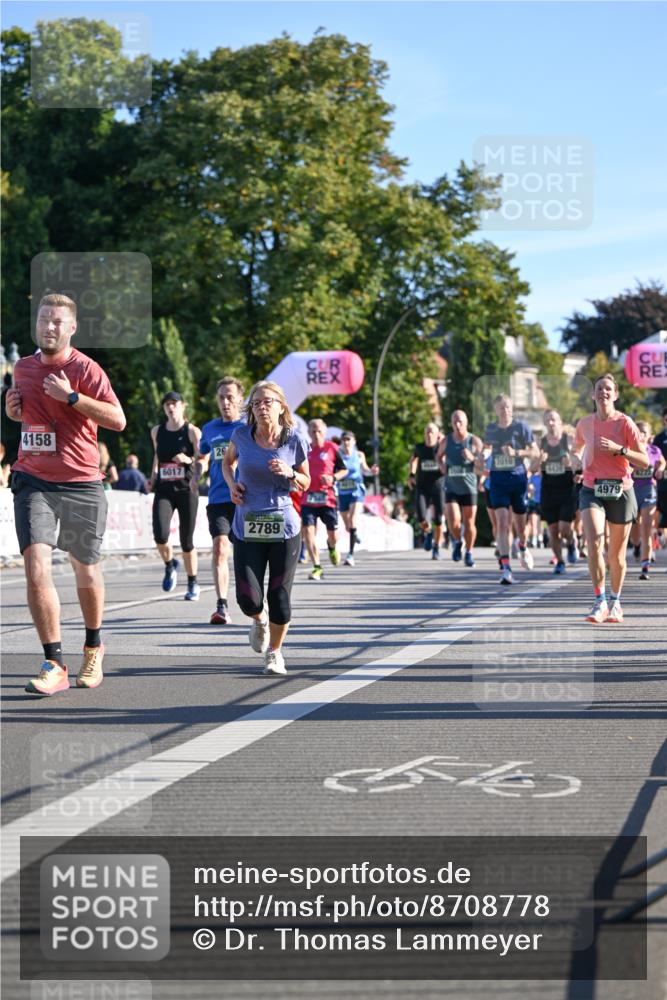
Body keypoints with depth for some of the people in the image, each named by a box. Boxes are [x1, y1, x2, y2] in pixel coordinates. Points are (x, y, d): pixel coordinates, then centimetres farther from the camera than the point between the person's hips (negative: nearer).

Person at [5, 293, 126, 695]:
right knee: (36, 567, -16)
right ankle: (55, 665, -12)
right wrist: (14, 409, 6)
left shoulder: (84, 368, -6)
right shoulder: (23, 368, 10)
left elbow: (117, 420, -15)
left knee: (86, 570, 11)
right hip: (33, 481, 3)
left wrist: (70, 396, -21)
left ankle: (93, 647, 37)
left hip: (81, 484, -3)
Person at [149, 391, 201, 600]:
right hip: (164, 490, 2)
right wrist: (154, 474, 14)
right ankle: (170, 566, 12)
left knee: (186, 541, 2)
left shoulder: (192, 431, -3)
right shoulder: (157, 431, 9)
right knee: (160, 536, -19)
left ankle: (193, 583, 21)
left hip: (187, 490, -2)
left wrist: (188, 459, -25)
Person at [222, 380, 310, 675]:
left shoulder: (294, 441, -3)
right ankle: (260, 620, 30)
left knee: (279, 598, -1)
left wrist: (289, 474, -11)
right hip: (247, 528, 0)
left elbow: (306, 483, 10)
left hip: (284, 528, 0)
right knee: (248, 599, -8)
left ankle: (275, 652, 23)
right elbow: (228, 461, 20)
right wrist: (231, 483, 1)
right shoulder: (242, 435, -1)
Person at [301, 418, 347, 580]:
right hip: (308, 498, 2)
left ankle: (332, 547, 42)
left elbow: (344, 470, 6)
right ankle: (317, 567, -5)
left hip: (327, 498, -2)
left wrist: (333, 478, -12)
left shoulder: (331, 448, 0)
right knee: (308, 531, -12)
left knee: (333, 535, 3)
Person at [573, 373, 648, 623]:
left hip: (620, 492, -1)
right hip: (592, 490, 1)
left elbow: (644, 462, -6)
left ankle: (615, 602, 28)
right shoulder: (584, 424, 6)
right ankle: (599, 601, -20)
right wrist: (576, 459, 7)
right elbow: (577, 448, 28)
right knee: (594, 542, -22)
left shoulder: (625, 423, -4)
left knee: (616, 554, 7)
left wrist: (619, 449, -19)